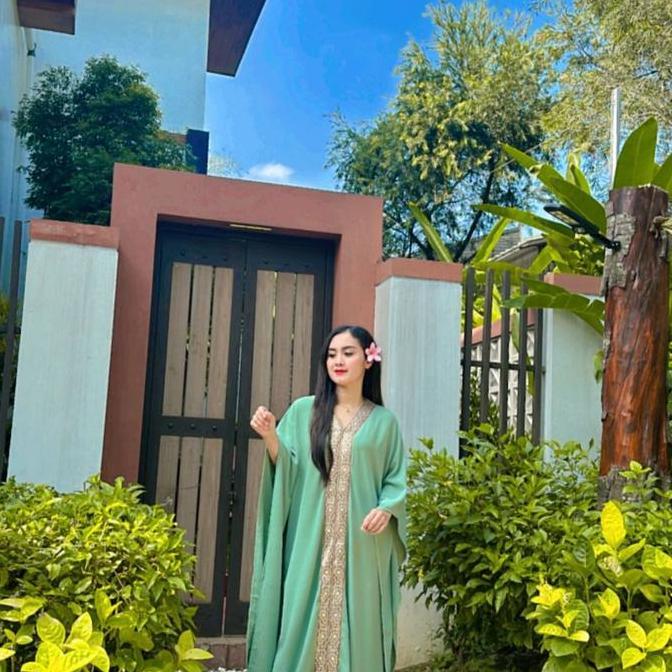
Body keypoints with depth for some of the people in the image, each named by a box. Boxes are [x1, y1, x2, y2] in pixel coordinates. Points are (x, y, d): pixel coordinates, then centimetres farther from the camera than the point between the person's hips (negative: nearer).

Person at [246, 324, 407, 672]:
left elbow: (395, 480, 8)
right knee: (303, 622, 0)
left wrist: (386, 509, -11)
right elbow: (288, 473, 3)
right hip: (310, 542, 0)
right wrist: (270, 437, -13)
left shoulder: (383, 421, 8)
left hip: (362, 547, 0)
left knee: (357, 624, 2)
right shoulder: (303, 411, 6)